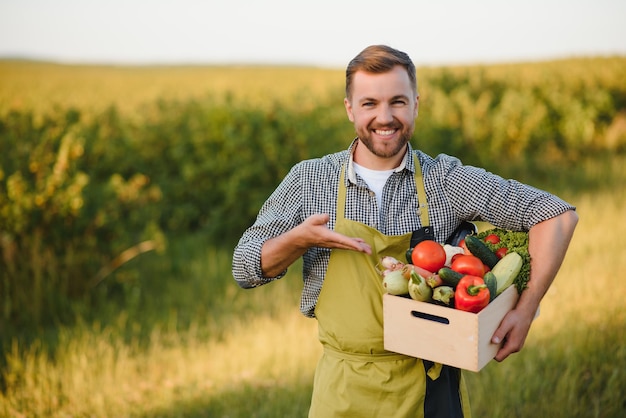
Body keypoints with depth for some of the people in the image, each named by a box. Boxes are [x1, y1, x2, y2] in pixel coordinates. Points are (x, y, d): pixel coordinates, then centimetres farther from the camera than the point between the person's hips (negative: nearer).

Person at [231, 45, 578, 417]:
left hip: (430, 387, 0)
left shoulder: (447, 180, -7)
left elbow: (559, 215, -6)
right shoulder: (309, 180, -4)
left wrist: (526, 310, -14)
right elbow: (245, 269, 0)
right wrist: (300, 238, -19)